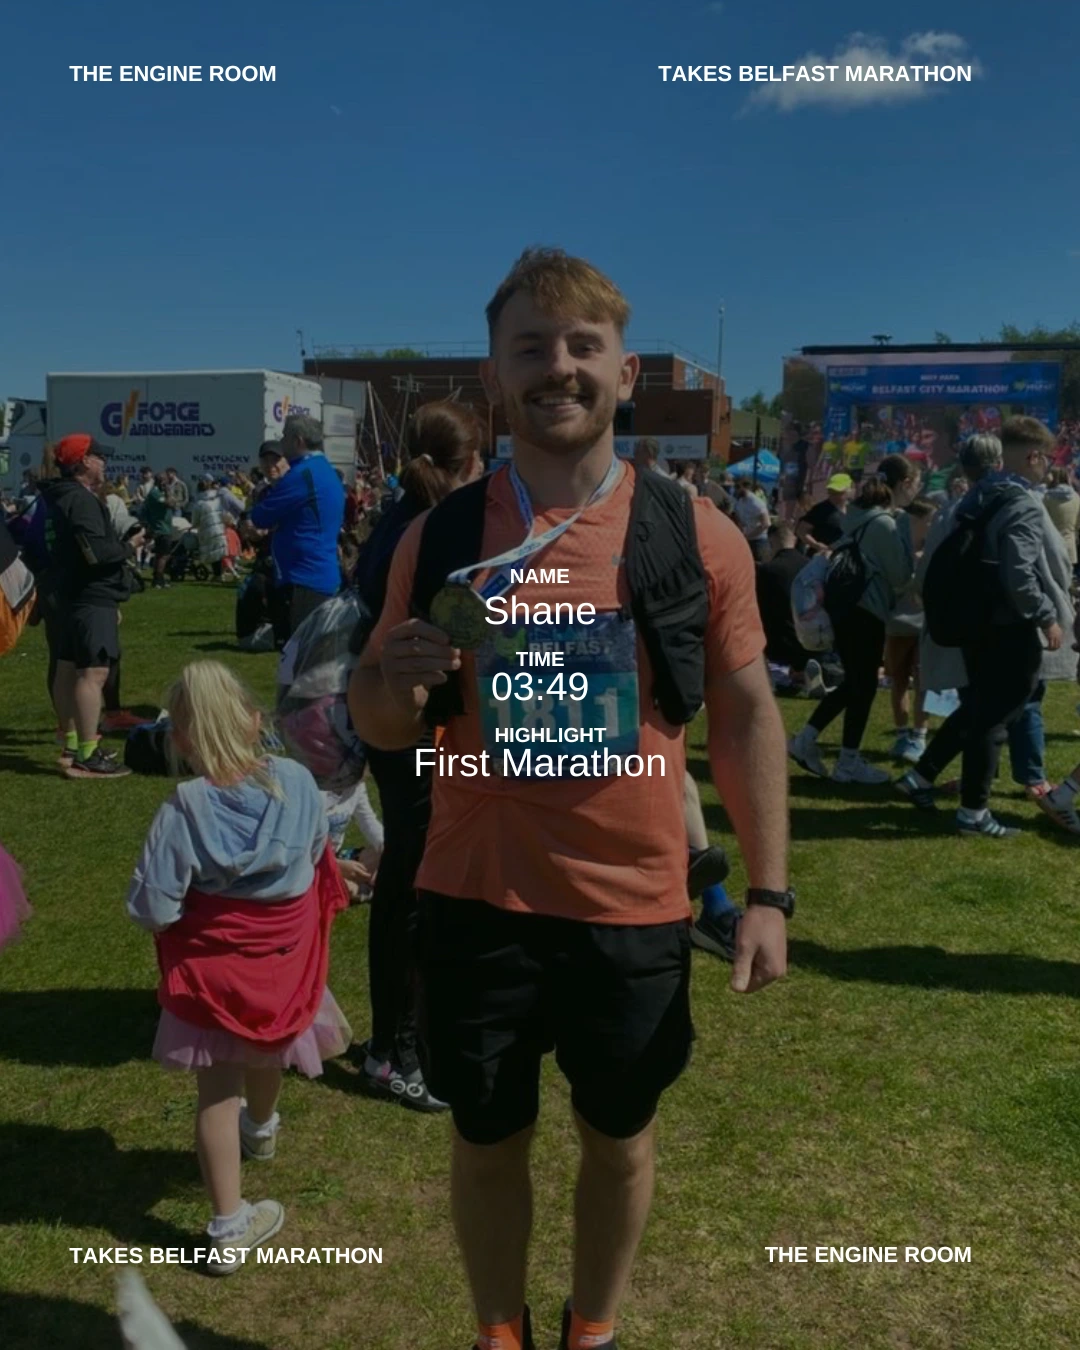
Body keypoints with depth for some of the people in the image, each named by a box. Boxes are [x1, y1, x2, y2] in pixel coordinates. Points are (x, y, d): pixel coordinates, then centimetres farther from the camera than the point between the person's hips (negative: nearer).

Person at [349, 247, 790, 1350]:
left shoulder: (696, 535, -7)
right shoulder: (441, 535, -4)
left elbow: (745, 716, 0)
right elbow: (379, 727, 3)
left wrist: (768, 892, -4)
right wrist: (399, 681, -20)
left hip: (634, 907, 0)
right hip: (477, 901, 1)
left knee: (619, 1138, 19)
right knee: (486, 1142, 17)